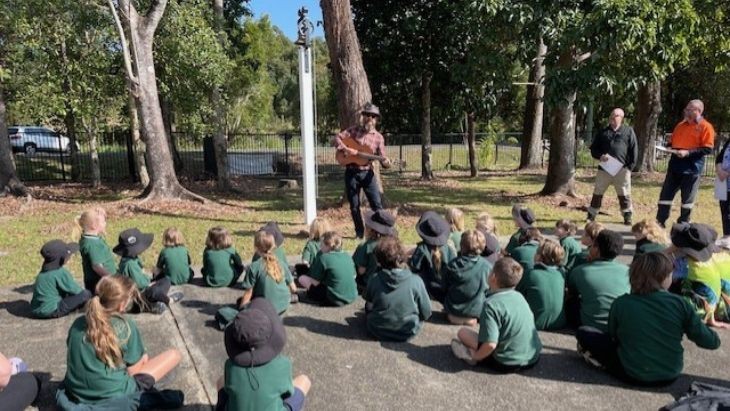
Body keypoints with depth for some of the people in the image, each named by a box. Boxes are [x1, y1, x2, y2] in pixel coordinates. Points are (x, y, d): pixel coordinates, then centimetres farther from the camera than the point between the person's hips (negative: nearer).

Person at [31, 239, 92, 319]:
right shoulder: (61, 273, -16)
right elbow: (76, 290, -9)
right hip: (51, 311, -9)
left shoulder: (44, 270, 9)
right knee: (86, 294, -13)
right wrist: (84, 292, 11)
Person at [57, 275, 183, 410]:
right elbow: (132, 371, -9)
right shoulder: (126, 326, -16)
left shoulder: (78, 323, 0)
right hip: (112, 396, -6)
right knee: (174, 354, 1)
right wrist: (142, 358, 12)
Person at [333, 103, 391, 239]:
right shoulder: (354, 130, 3)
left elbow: (382, 157, 0)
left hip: (367, 173, 0)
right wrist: (346, 149, -17)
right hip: (351, 172, 0)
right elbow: (336, 139, -2)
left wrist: (386, 163, -23)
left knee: (377, 204, -5)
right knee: (354, 206, 6)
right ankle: (359, 233, 19)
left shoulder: (378, 137, 3)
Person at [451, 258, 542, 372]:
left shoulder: (491, 304, -22)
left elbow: (490, 344, -30)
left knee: (463, 332, 1)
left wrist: (476, 356, -11)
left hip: (508, 364, -7)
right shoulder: (520, 296, 1)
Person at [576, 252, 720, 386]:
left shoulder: (620, 303, -13)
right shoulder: (679, 303, -11)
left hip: (633, 375, -2)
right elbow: (711, 342, -5)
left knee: (584, 333, 9)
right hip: (671, 375, 3)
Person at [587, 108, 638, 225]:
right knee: (598, 192, 5)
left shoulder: (628, 131, 6)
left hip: (622, 169, -2)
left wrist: (630, 166, -5)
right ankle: (591, 215, 12)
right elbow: (593, 148, 13)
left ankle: (627, 216, 17)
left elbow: (634, 150, 3)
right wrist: (600, 156, -8)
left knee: (624, 194, 4)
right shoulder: (603, 132, 12)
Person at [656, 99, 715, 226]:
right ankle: (660, 223, 7)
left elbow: (708, 149, -12)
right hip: (675, 164, 6)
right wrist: (669, 148, -1)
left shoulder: (706, 127, -6)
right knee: (666, 194, 2)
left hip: (692, 168, -6)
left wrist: (688, 152, -21)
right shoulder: (681, 125, 14)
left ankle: (683, 225, 15)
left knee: (687, 198, 4)